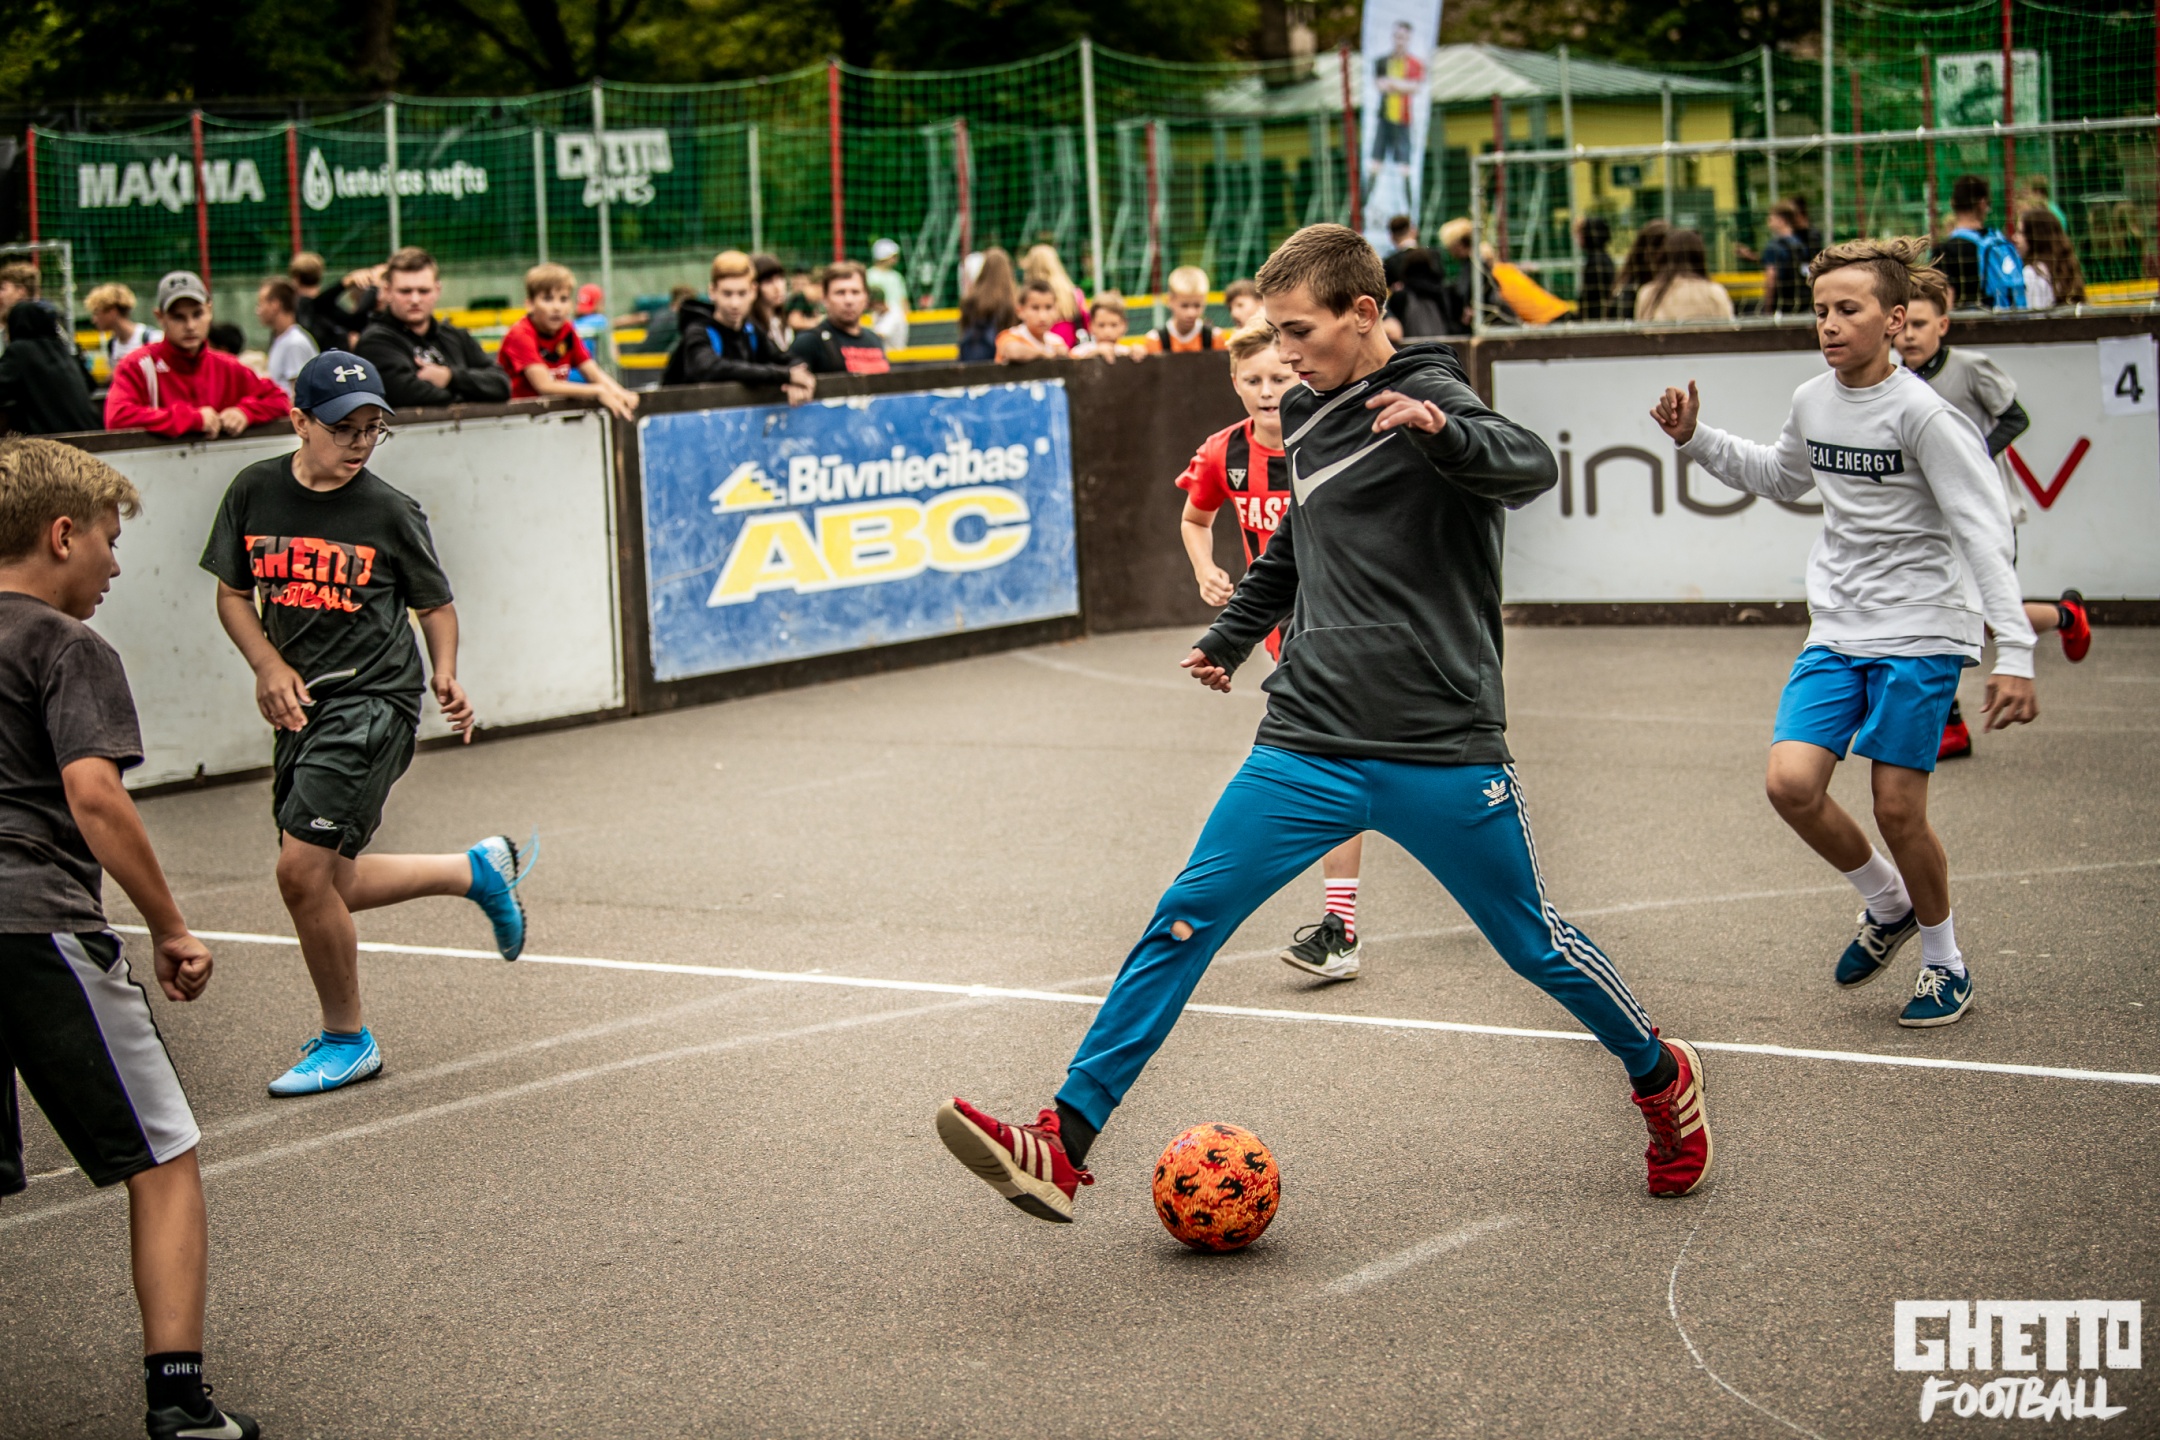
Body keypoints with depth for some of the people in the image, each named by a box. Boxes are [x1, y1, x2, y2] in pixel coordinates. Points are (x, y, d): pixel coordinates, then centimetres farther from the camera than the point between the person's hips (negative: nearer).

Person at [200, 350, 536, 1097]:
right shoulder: (255, 492, 1)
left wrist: (445, 673, -11)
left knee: (302, 871, -14)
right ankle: (478, 869, 33)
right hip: (301, 705, 6)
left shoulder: (391, 512, -7)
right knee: (331, 886, 11)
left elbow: (435, 603, 6)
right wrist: (269, 666, -5)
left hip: (373, 700, -6)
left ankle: (347, 1040, 5)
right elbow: (233, 594, 11)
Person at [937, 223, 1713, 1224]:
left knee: (1533, 944, 8)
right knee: (1186, 918, -7)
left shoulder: (1426, 399, -10)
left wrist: (1441, 432, -49)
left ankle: (1660, 1078, 36)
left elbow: (1532, 469, -31)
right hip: (1308, 746, 6)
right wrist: (1228, 638, 35)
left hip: (1440, 753, -5)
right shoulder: (1306, 418, 12)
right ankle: (1063, 1144, -9)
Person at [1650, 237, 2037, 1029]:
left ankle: (1945, 961, 21)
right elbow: (1779, 478, 26)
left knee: (1897, 808, -5)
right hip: (1837, 630, 5)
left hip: (1921, 633, -5)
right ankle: (1887, 905, 18)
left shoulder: (1922, 413, -15)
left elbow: (1986, 531, -16)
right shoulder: (1812, 401, 4)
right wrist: (1695, 437, 13)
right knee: (1791, 782, -11)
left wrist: (2014, 653, -23)